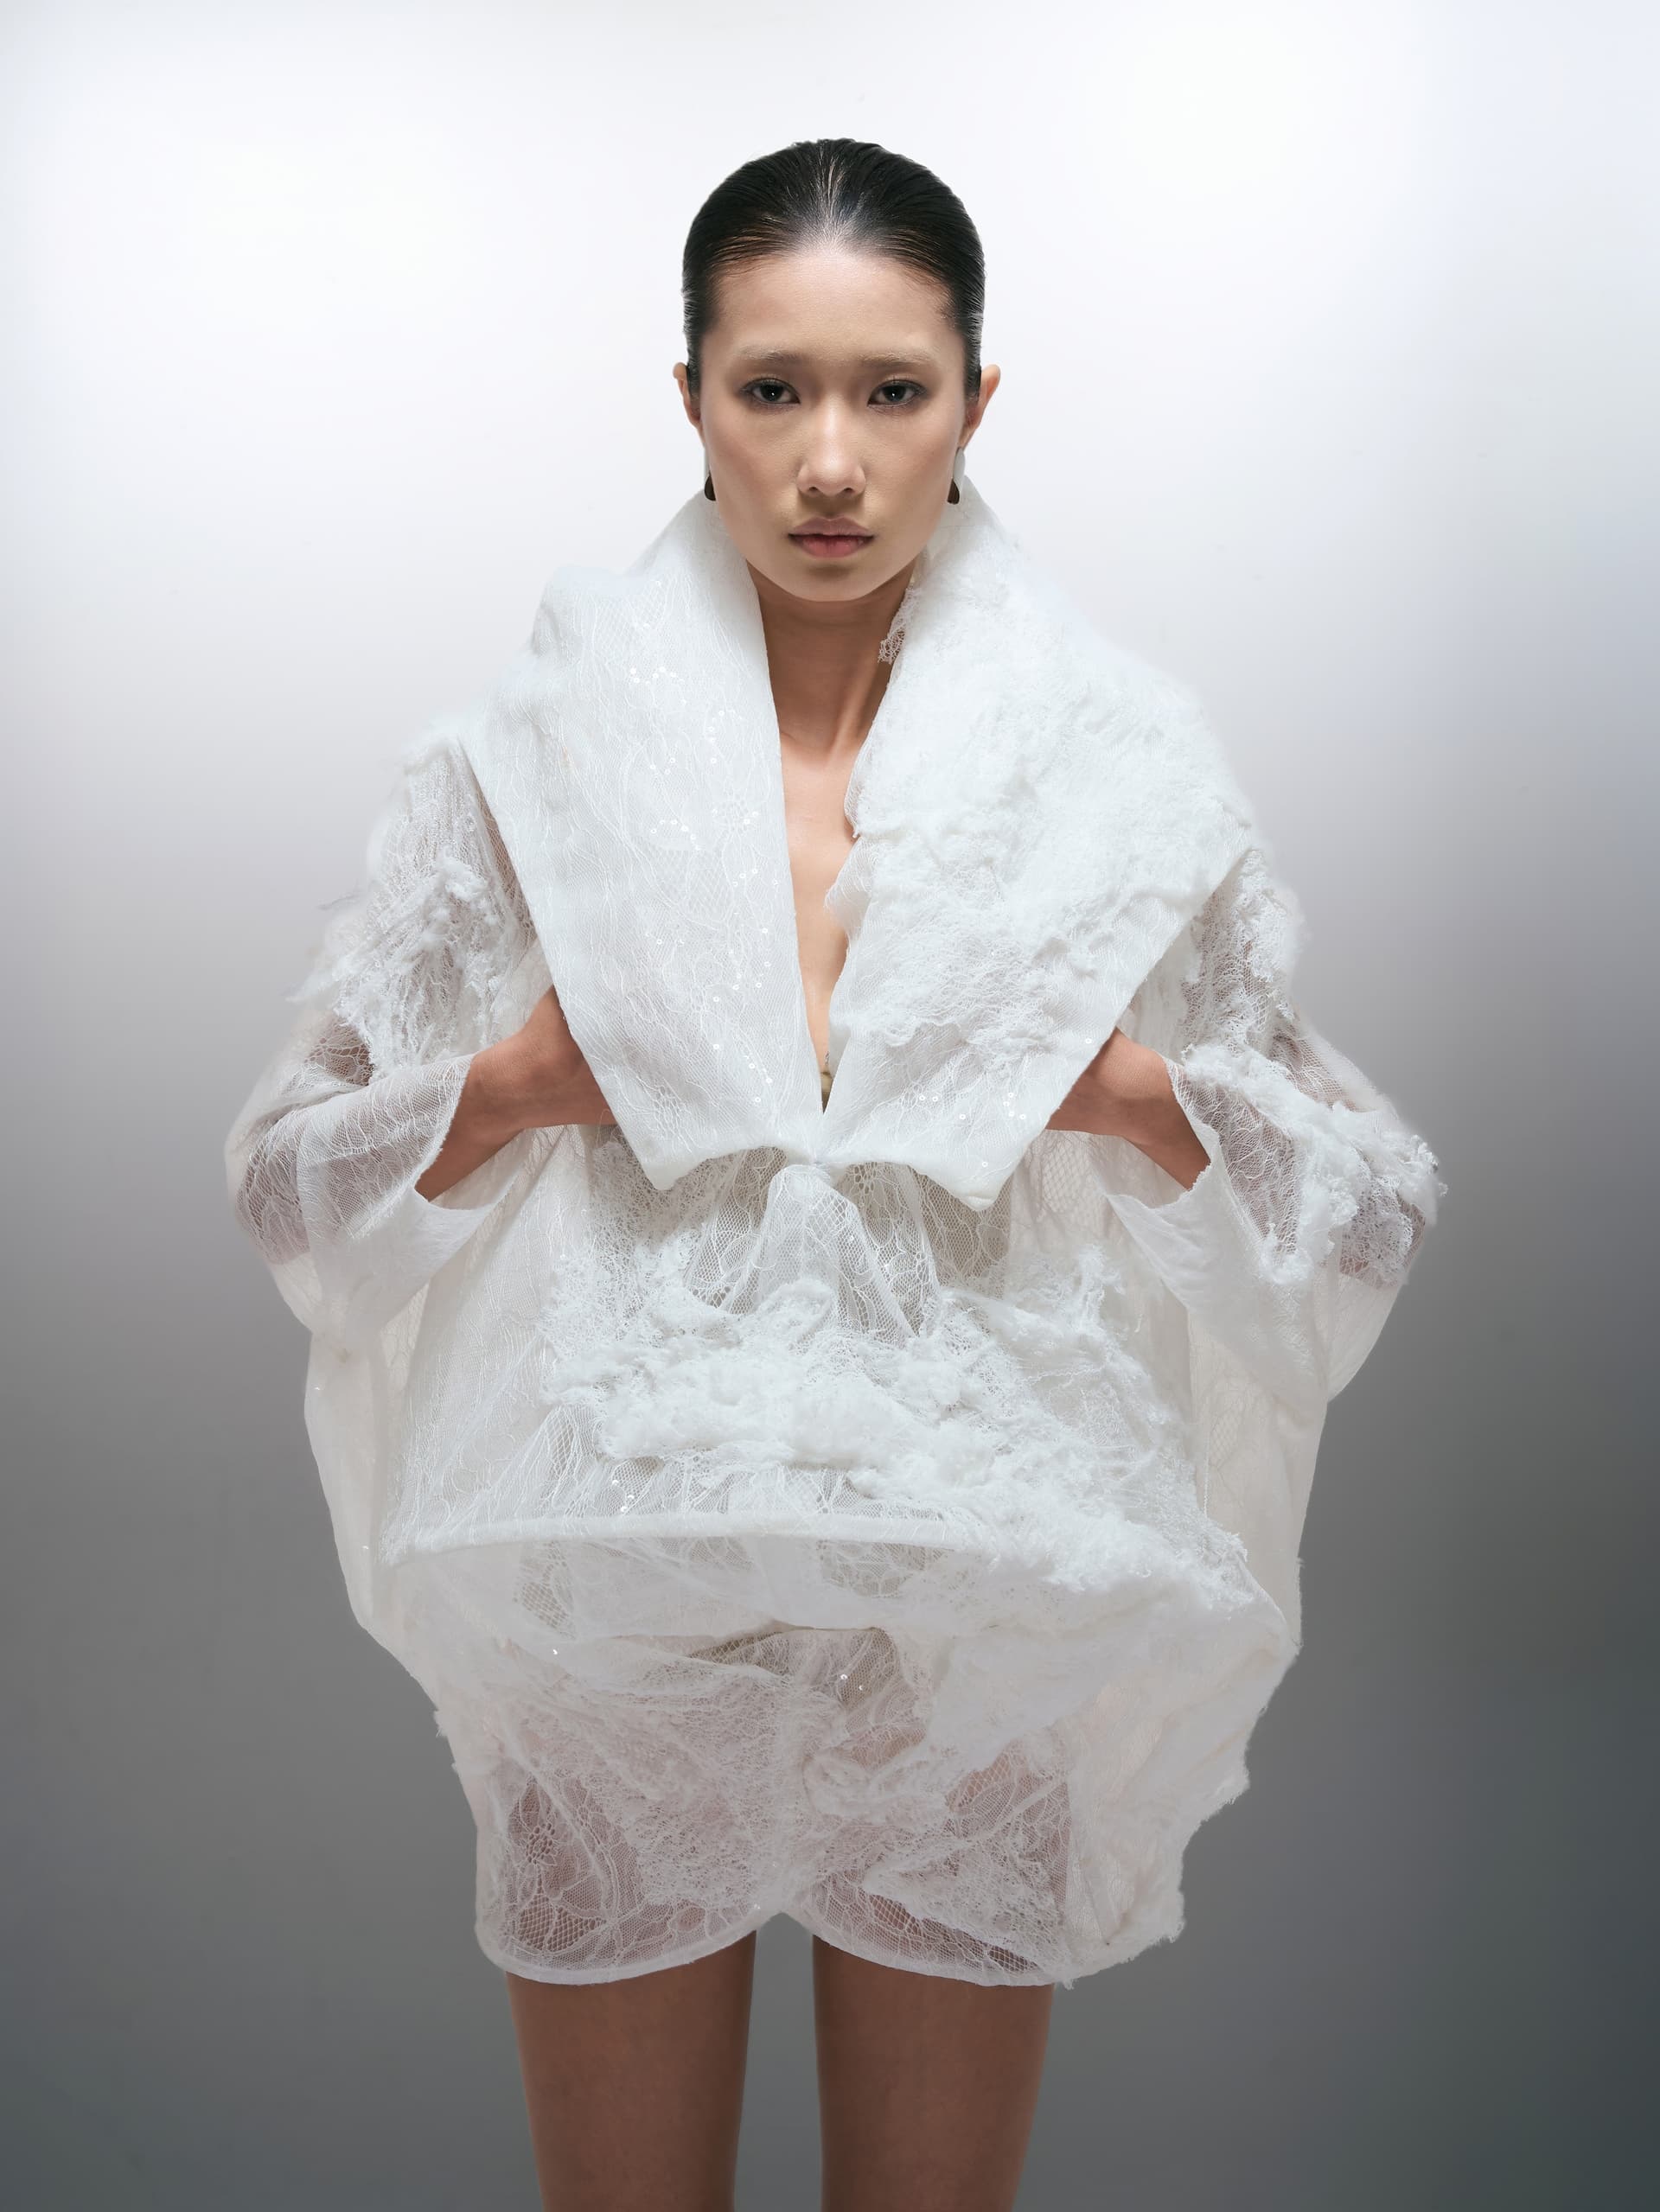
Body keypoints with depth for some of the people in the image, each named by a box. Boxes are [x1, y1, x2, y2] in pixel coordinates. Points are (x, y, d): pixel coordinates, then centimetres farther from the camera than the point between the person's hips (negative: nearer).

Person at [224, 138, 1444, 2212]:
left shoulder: (1126, 769, -1)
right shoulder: (534, 752, -2)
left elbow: (1369, 1211, 2)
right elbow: (287, 1174, 1)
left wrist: (1141, 1093, -15)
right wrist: (515, 1083, -17)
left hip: (983, 1620, 1)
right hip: (615, 1601, 0)